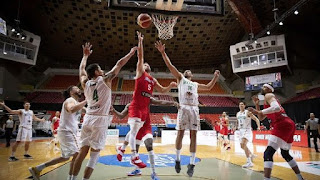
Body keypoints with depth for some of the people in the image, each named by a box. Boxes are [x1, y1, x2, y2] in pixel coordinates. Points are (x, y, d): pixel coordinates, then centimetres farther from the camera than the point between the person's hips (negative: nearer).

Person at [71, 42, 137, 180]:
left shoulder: (85, 83, 9)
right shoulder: (105, 79, -3)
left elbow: (82, 69, 29)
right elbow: (119, 64, 4)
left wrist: (85, 55, 42)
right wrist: (131, 53, 16)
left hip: (88, 118, 6)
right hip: (100, 120, -5)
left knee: (82, 152, 13)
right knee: (94, 155, 0)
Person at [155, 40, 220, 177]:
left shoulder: (195, 84, 31)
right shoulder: (180, 78, 18)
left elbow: (208, 87, 39)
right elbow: (170, 66, 8)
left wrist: (215, 77, 30)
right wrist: (163, 53, -1)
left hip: (194, 109, 4)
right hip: (183, 108, -4)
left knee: (193, 135, -1)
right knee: (180, 134, -3)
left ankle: (192, 163, 4)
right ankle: (177, 159, 13)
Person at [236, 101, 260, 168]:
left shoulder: (248, 112, -10)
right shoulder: (238, 114, 10)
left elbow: (256, 119, -11)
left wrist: (258, 127, -24)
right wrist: (238, 127, 17)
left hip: (247, 130, -8)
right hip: (241, 130, 8)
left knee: (243, 144, -25)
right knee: (242, 146, 15)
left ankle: (249, 162, -22)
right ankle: (251, 155, 41)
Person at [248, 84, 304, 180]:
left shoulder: (268, 95, 1)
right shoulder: (268, 100, 28)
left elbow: (276, 108, -21)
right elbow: (261, 118, 27)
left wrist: (259, 112, -18)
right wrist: (257, 105, 18)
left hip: (282, 125, -10)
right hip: (289, 125, 10)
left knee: (268, 154, -16)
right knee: (285, 154, 27)